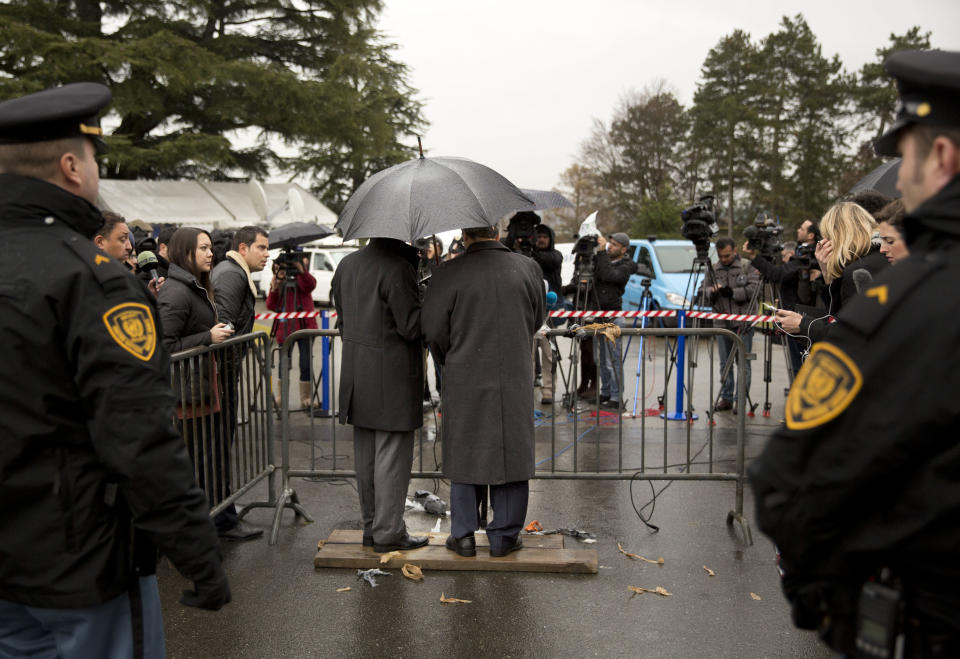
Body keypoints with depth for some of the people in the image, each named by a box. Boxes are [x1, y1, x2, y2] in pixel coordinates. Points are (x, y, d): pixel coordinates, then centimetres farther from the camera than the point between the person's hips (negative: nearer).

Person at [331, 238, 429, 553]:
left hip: (357, 376, 8)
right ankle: (388, 532, 9)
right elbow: (411, 326, -17)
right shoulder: (399, 268, -17)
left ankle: (371, 527, 25)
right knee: (392, 456, 2)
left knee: (365, 456, 14)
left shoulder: (346, 264, 10)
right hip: (392, 376, -8)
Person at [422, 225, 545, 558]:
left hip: (464, 380, -1)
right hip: (514, 378, 1)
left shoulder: (448, 274, -8)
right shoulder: (528, 268, 0)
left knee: (464, 453, 11)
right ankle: (504, 536, 18)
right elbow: (538, 318, 11)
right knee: (511, 453, 11)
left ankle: (463, 534, 18)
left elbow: (433, 329, -6)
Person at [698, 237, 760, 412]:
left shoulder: (748, 267, 0)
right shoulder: (713, 270, 12)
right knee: (725, 363, 9)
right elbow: (703, 289, 8)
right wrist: (712, 291, -12)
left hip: (743, 323, -4)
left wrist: (732, 292, -16)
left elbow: (753, 289, -10)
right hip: (721, 323, 4)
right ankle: (726, 397, 17)